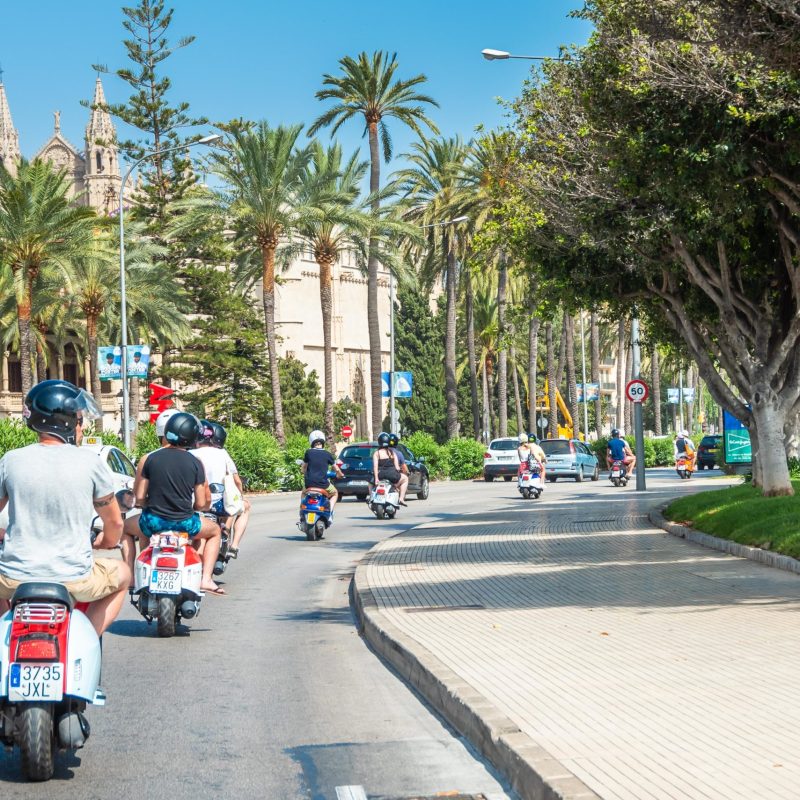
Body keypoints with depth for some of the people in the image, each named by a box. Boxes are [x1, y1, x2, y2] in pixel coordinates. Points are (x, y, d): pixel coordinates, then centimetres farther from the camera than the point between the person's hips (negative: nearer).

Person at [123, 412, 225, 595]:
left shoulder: (151, 458, -2)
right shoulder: (195, 464, -3)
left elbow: (139, 498, 0)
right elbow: (201, 504, -2)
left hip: (153, 520, 0)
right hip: (184, 523, 0)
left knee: (125, 526, 33)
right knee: (215, 531, 30)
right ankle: (206, 579, 14)